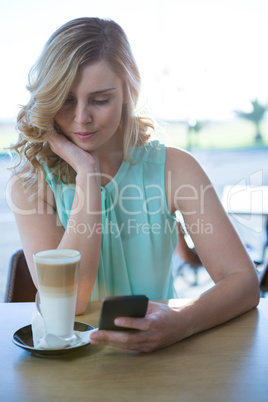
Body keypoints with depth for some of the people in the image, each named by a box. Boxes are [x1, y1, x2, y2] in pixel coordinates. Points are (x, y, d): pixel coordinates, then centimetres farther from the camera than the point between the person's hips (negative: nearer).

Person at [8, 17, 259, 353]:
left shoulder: (173, 167, -5)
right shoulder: (31, 181, -6)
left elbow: (244, 281, -11)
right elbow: (66, 300, -17)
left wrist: (181, 323, -30)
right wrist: (87, 174, -17)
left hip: (156, 357, 0)